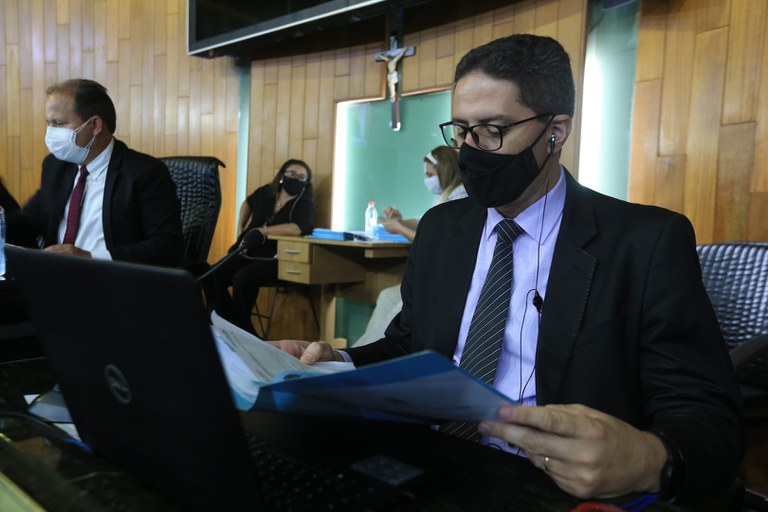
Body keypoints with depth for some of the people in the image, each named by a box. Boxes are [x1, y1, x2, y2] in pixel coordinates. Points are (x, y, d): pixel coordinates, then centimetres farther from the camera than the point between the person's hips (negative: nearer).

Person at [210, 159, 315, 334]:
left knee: (242, 279, -31)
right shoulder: (266, 192, 9)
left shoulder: (305, 204, -6)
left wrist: (262, 231, -22)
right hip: (247, 252, 6)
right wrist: (240, 231, 21)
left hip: (274, 259, -5)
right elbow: (247, 203, 32)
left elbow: (297, 228, -28)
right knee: (213, 276, -17)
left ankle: (241, 330, -12)